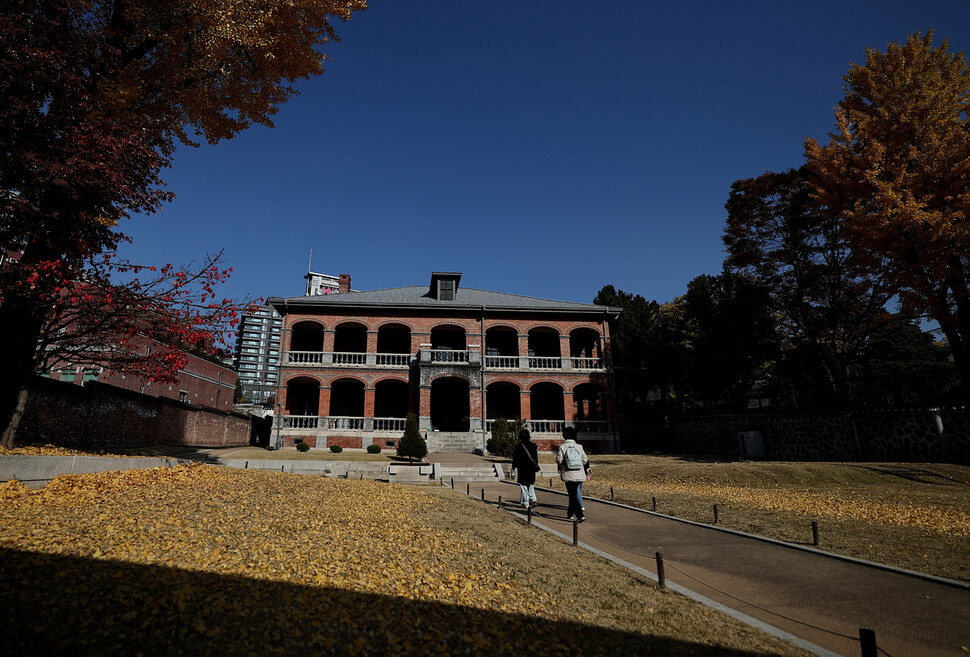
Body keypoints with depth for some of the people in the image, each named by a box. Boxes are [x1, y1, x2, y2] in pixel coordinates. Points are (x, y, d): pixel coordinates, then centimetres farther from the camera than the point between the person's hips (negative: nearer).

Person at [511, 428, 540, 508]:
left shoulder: (519, 446, -9)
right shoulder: (533, 445, 4)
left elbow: (515, 458, -5)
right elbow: (536, 457, 11)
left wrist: (514, 467, 5)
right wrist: (536, 466, 21)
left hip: (522, 469, -4)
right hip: (531, 469, 4)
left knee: (523, 485, 3)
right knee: (531, 484, 17)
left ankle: (525, 503, 4)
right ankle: (533, 499, 4)